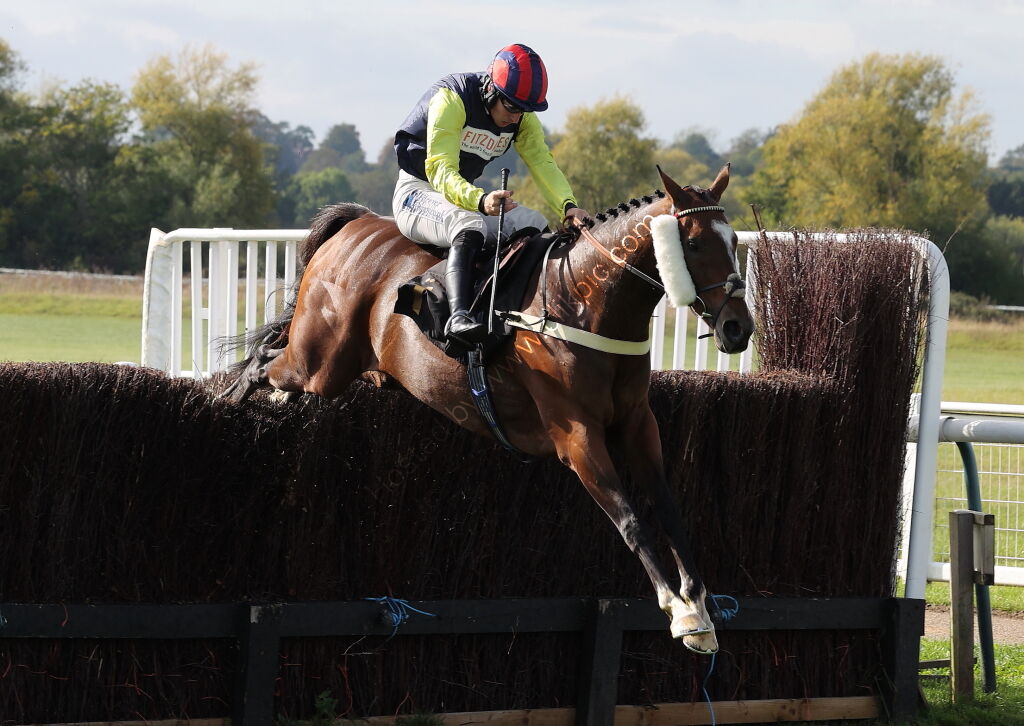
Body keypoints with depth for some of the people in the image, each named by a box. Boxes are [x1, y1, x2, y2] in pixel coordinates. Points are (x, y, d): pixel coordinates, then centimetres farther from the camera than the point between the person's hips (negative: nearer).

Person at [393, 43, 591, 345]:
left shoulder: (523, 119, 0)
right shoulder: (451, 100, -24)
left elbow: (543, 164, -10)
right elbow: (439, 169, -32)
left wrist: (568, 206, -31)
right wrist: (480, 201, -50)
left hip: (468, 194, 8)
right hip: (417, 191, -8)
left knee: (535, 225, -12)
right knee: (469, 226, -37)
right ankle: (459, 315, -52)